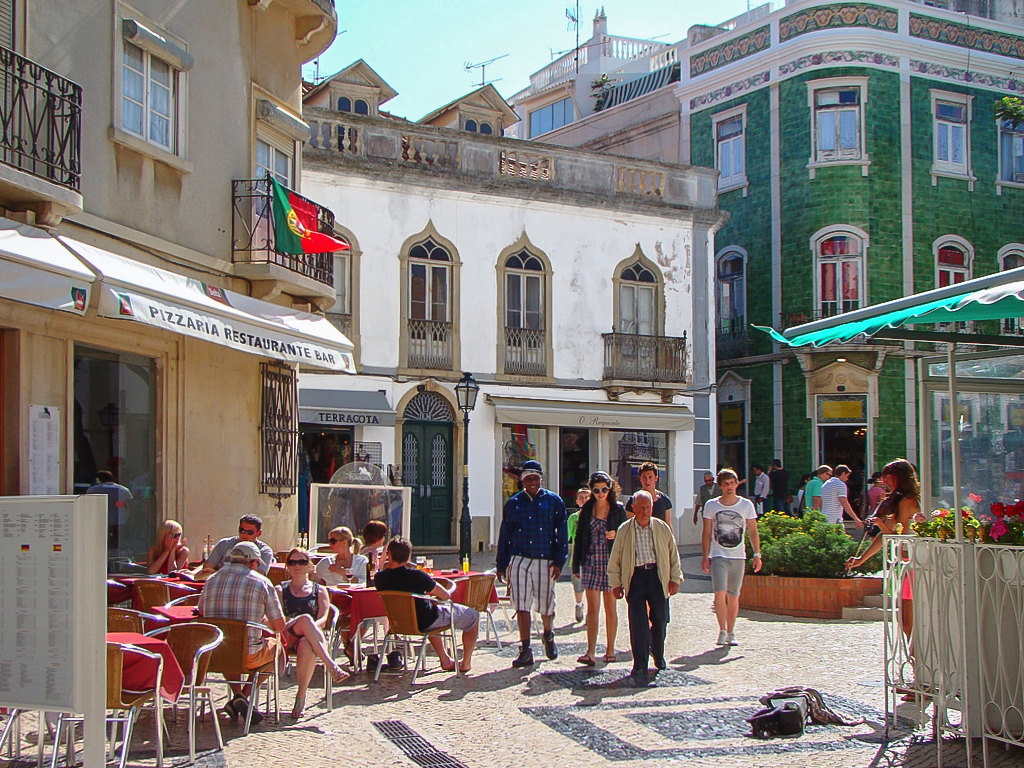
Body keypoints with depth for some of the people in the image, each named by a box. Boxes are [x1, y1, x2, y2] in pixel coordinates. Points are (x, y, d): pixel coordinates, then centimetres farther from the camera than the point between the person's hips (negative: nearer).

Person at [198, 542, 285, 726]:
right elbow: (279, 626, 0)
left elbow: (201, 612, 23)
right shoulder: (262, 582, -2)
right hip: (248, 656, -4)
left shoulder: (211, 580, 8)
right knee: (275, 644, 28)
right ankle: (243, 697, 12)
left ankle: (238, 695, 16)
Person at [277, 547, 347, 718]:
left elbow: (323, 620, 6)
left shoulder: (319, 591, 22)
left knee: (306, 647, -40)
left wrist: (310, 629, -18)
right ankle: (331, 665, -47)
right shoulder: (280, 590, 23)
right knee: (305, 618, -36)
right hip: (287, 638, 0)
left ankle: (301, 696, -29)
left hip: (310, 638, 1)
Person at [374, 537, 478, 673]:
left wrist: (383, 560, 7)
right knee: (473, 616, 14)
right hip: (425, 623, -6)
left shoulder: (380, 578, -16)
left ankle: (445, 660, 41)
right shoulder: (416, 576, -29)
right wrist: (432, 592, 2)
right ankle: (466, 663, 24)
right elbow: (446, 596, -17)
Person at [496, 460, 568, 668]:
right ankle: (525, 650, 2)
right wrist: (501, 565, 8)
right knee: (521, 607, -4)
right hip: (519, 560, 1)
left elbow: (562, 533, 2)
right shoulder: (513, 503, 9)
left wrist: (559, 561, -6)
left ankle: (548, 636, 36)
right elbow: (504, 536, 12)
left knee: (546, 606, 7)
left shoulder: (554, 501, 4)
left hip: (545, 561, -1)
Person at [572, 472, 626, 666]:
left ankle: (610, 650, 16)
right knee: (592, 608, -3)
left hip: (611, 562, -1)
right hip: (591, 562, 1)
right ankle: (590, 652, -7)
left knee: (610, 607, 7)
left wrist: (615, 535, -16)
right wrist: (576, 565, 4)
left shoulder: (618, 509, 2)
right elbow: (579, 538, 8)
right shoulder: (587, 510, 7)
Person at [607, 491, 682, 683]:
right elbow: (615, 559, 7)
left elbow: (673, 554, 12)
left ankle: (658, 655, 34)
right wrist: (615, 583, 4)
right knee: (638, 622, -7)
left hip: (658, 575, 2)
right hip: (635, 577, -2)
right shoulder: (624, 530, 3)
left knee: (660, 619, 6)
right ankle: (640, 666, -3)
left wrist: (675, 578, 7)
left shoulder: (662, 528, 6)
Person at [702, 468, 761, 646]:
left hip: (738, 557, 1)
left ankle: (731, 633, 17)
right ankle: (722, 631, -4)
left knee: (733, 597, 7)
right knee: (720, 593, -15)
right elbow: (707, 534, 6)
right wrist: (705, 557, 1)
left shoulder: (746, 505, 5)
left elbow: (753, 532, 7)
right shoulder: (711, 505, 3)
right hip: (718, 556, -1)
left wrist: (757, 554, -1)